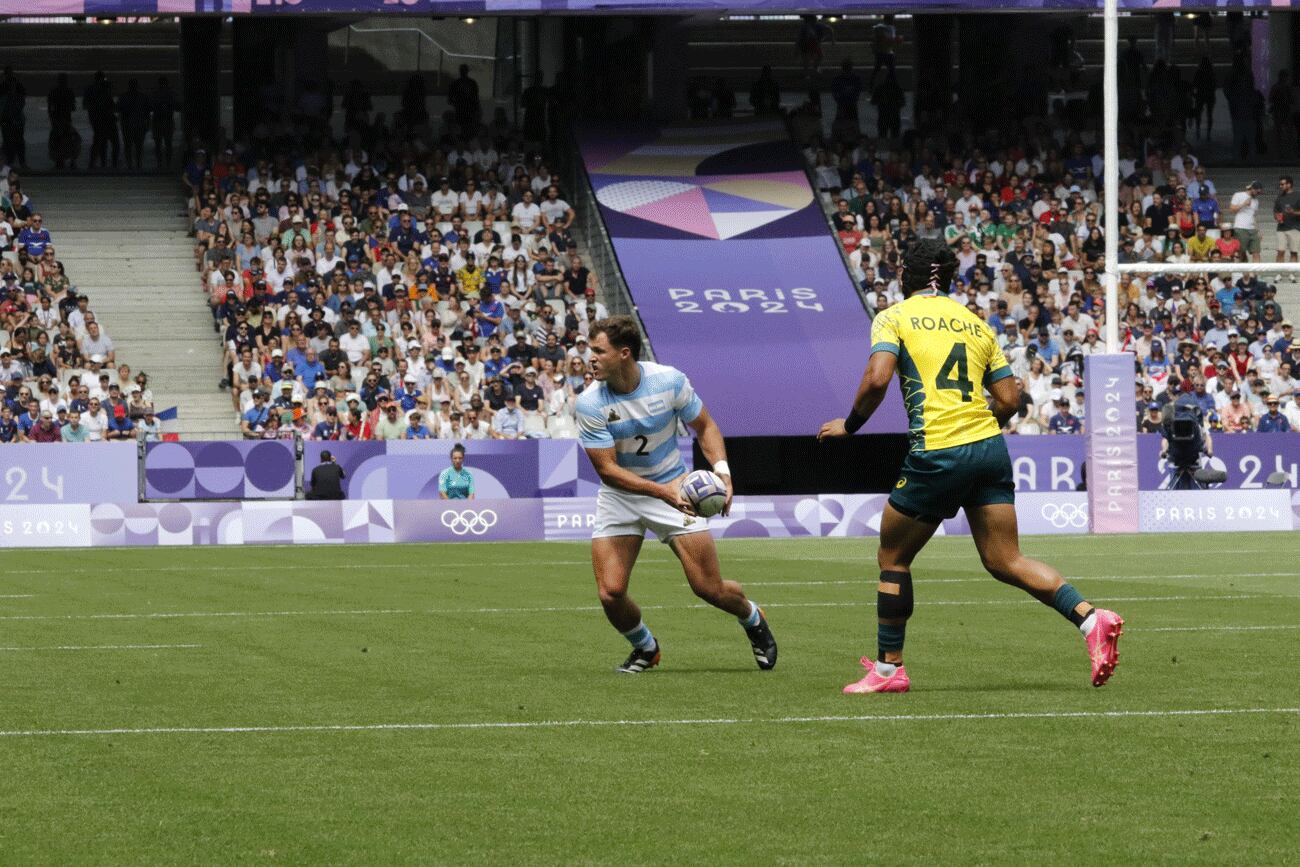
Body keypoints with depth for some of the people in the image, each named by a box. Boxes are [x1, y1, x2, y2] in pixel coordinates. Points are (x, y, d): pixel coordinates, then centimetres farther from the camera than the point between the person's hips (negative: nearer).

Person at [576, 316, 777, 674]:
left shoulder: (669, 381, -15)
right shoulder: (590, 403, -19)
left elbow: (704, 426, 0)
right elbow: (607, 468, -19)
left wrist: (722, 470, -17)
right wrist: (661, 490, -31)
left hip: (673, 488, 0)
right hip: (619, 496, 0)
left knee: (709, 588, -5)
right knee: (611, 593, -14)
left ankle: (754, 620, 30)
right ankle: (645, 648, 19)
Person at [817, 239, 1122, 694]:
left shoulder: (894, 318, 2)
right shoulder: (976, 323, 17)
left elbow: (877, 379, -14)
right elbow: (1009, 400, 14)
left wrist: (849, 426, 1)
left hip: (937, 455, -5)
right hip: (989, 448, 5)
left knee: (892, 558, 13)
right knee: (1006, 562, 6)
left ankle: (888, 668, 15)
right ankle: (1091, 617, -14)